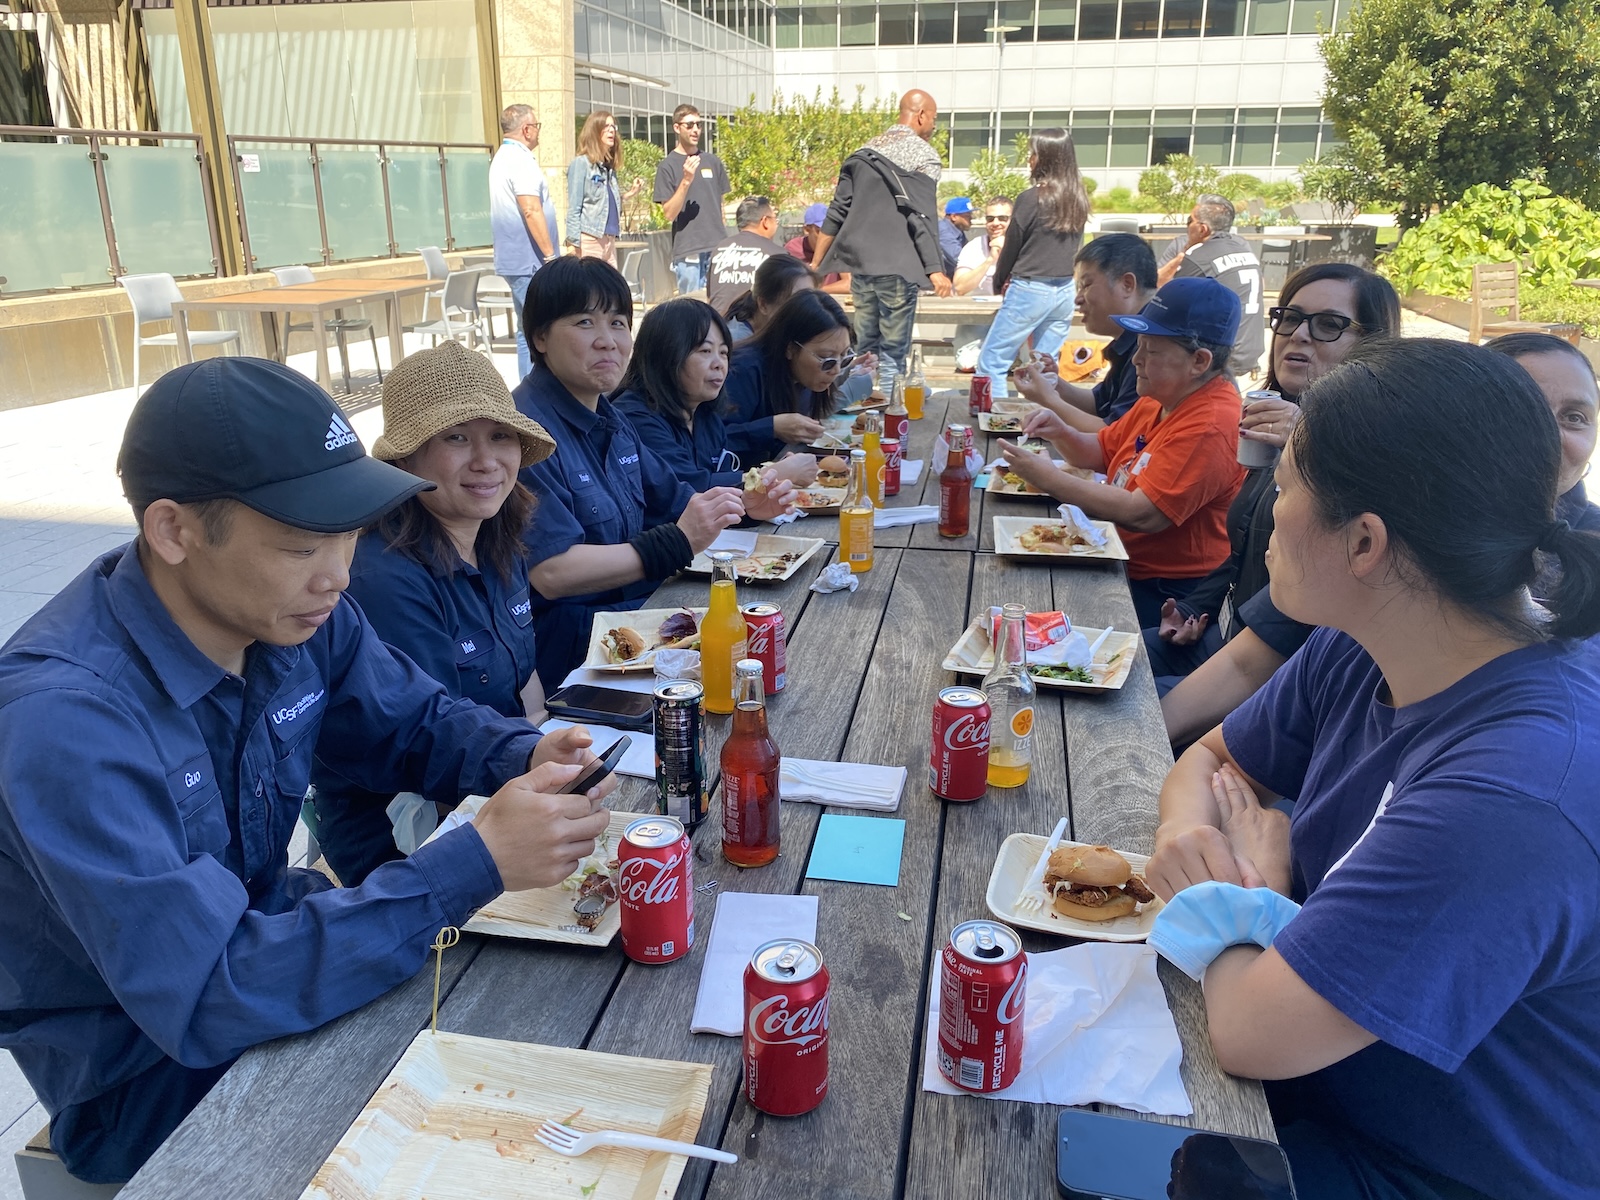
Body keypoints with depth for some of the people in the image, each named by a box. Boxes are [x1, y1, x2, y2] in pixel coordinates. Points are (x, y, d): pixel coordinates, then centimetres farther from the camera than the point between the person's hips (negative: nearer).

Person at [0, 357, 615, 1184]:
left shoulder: (292, 610, -12)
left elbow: (416, 721, 4)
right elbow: (203, 998, -34)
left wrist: (525, 758, -18)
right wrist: (474, 863, -38)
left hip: (260, 937, 6)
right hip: (146, 1074, -6)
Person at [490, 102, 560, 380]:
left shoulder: (501, 157, 19)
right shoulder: (520, 160, -14)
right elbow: (531, 211, -23)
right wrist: (550, 255, -20)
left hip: (514, 260, 11)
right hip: (529, 261, -10)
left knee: (527, 331, 13)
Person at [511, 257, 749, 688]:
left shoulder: (609, 420, 13)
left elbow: (674, 501, 24)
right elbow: (551, 574, -25)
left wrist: (744, 502, 4)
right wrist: (677, 543, -25)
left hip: (640, 608, 9)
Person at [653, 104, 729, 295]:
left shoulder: (713, 162, 13)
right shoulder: (667, 166, 0)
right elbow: (669, 214, -7)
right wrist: (686, 180, -17)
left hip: (717, 246, 4)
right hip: (687, 250, -4)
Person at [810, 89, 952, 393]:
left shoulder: (865, 152, 15)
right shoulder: (923, 155, -3)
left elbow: (837, 211, 14)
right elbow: (921, 217, -13)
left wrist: (815, 263, 17)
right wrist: (935, 270, -15)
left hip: (860, 264, 6)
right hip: (897, 266, -6)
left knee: (863, 350, 13)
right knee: (893, 353, -3)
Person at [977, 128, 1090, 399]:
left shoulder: (1031, 199, -12)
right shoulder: (1078, 200, 5)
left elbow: (1012, 247, -3)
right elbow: (1074, 246, 12)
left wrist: (1000, 282, 13)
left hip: (1030, 291, -7)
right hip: (1065, 291, 7)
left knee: (992, 362, 0)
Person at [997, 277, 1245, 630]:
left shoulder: (1209, 428, -23)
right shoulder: (1158, 401, 10)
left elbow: (1144, 514, -29)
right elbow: (1099, 453, 18)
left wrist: (1050, 479, -23)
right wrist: (1060, 432, -4)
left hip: (1162, 598, -9)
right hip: (1127, 569, 9)